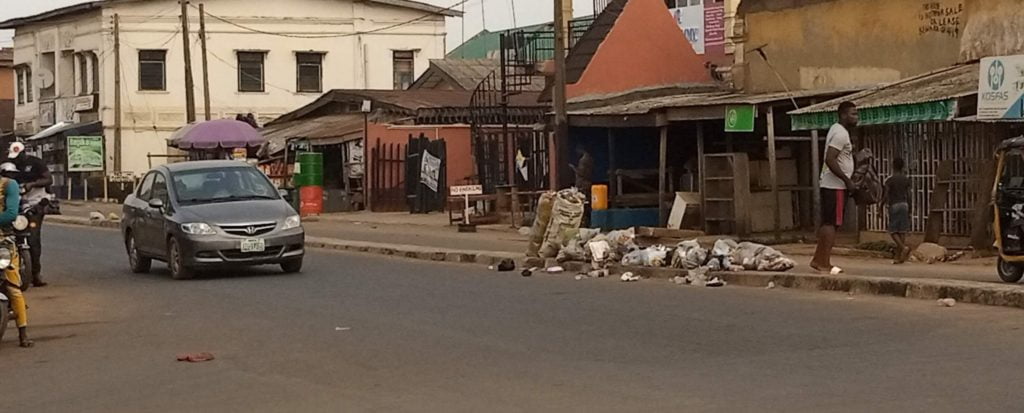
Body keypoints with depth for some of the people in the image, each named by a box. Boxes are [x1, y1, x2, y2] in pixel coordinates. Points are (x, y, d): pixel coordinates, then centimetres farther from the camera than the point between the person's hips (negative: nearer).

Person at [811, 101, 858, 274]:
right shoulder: (840, 134, -15)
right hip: (835, 186, -10)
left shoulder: (838, 131, 17)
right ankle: (824, 263, -8)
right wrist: (847, 180, -20)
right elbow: (830, 160, -25)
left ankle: (818, 260, 15)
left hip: (832, 184, 10)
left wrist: (847, 180, 20)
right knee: (831, 223, -9)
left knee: (827, 223, 12)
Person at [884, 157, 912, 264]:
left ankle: (904, 247, -26)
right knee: (902, 231, 1)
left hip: (894, 206, -5)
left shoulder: (890, 180, -7)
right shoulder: (906, 180, 7)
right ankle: (897, 257, -1)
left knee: (893, 231, -1)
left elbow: (885, 196, -9)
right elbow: (908, 196, 8)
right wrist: (909, 211, 15)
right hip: (904, 205, 5)